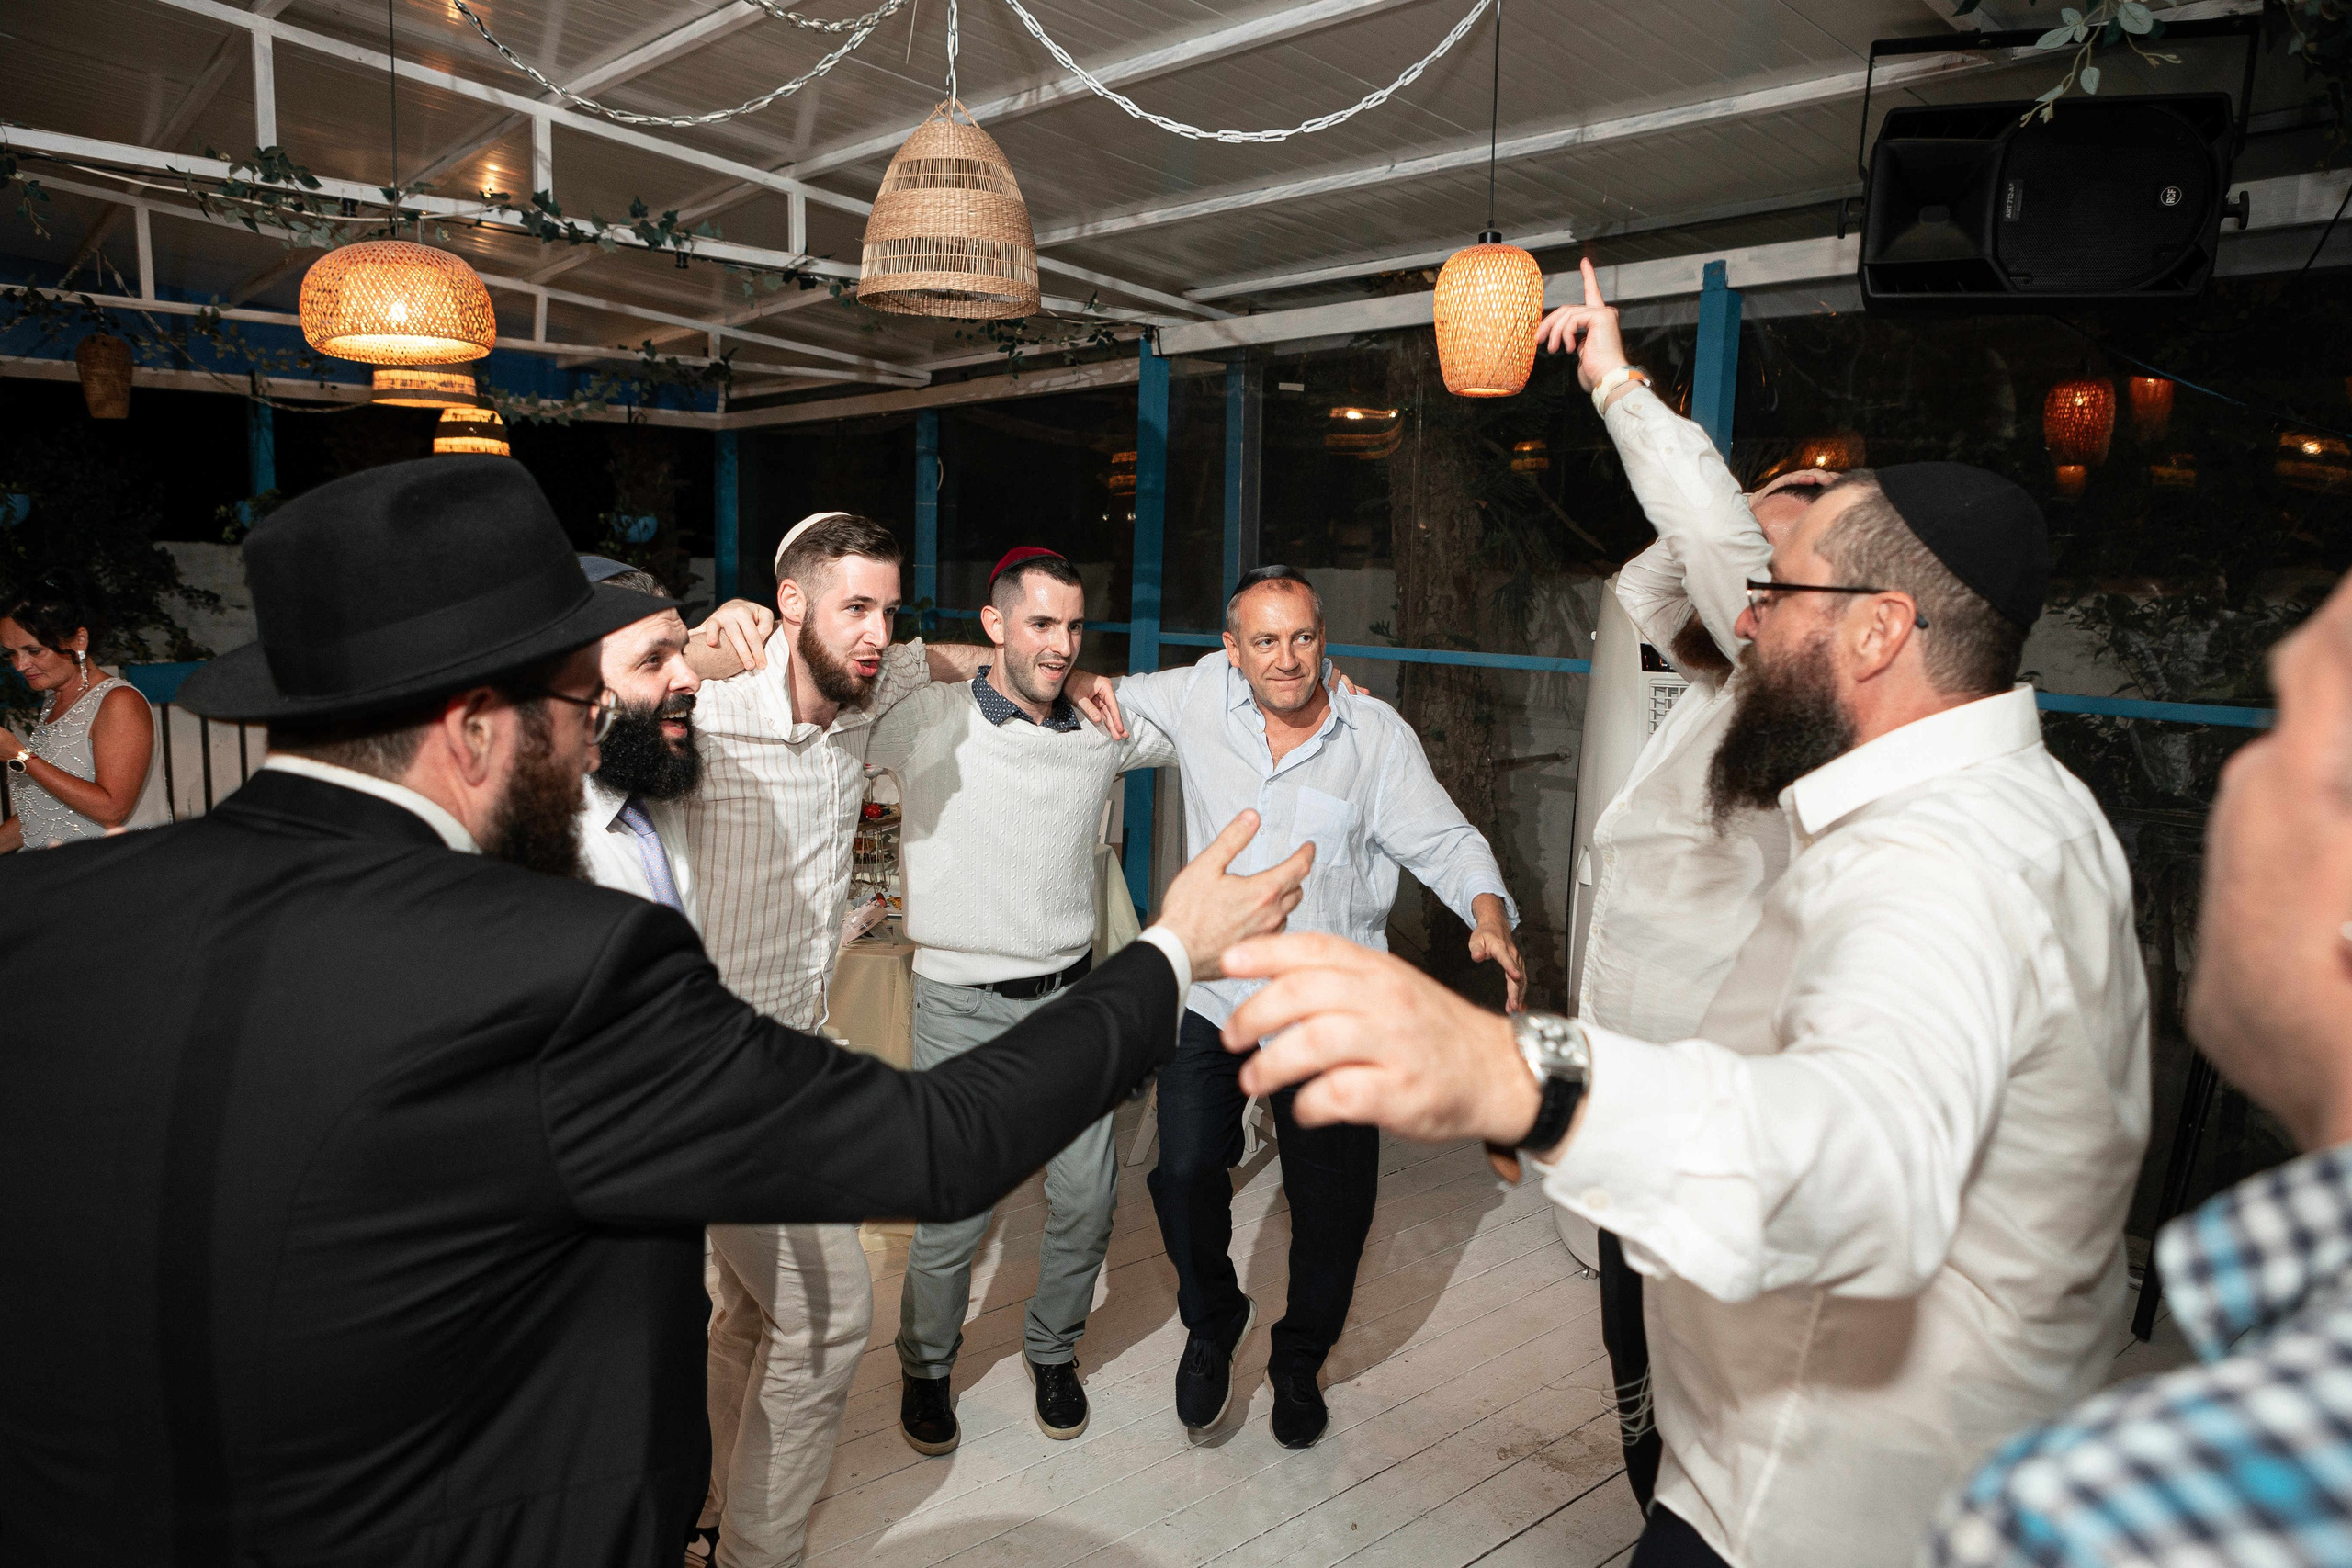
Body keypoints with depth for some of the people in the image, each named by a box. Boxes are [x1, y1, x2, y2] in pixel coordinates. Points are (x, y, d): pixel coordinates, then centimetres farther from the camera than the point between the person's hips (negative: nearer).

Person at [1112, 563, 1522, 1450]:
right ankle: (1213, 1322, 25)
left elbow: (1444, 842, -2)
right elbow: (1113, 700, 15)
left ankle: (1299, 1361, 37)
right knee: (1182, 1171, -9)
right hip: (1212, 994, 1)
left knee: (1334, 1206, 7)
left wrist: (1490, 919, -20)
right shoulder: (1201, 695, -1)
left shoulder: (1378, 735, -5)